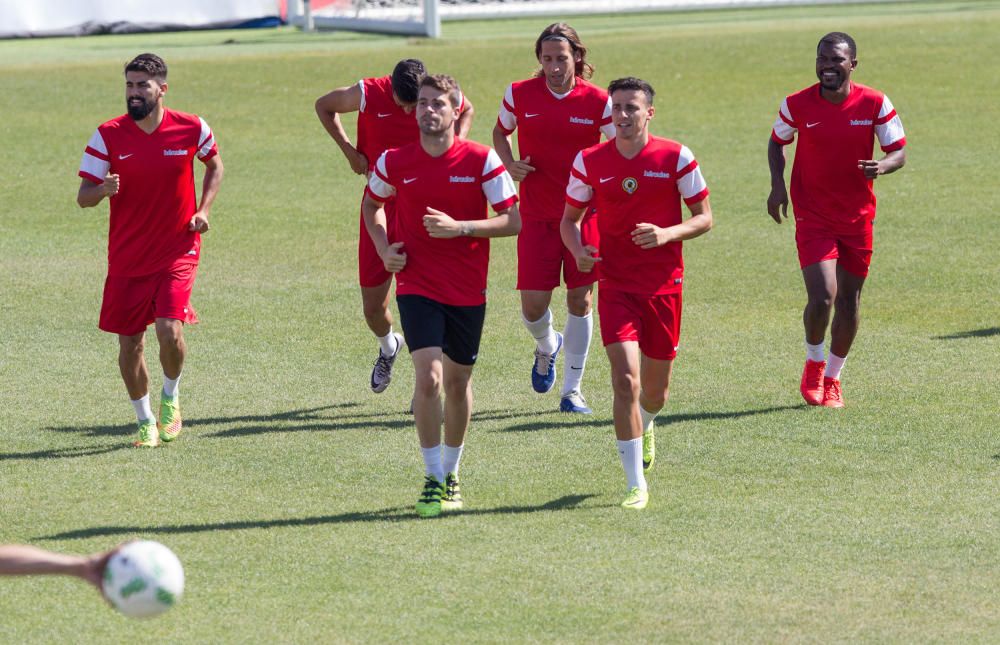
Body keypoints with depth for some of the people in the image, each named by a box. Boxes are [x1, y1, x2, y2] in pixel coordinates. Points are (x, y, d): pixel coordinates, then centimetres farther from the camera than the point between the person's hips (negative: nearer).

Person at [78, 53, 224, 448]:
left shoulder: (191, 129, -5)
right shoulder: (108, 136, -6)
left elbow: (214, 165, 16)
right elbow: (83, 197, -5)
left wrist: (204, 210, 1)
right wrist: (102, 190, -29)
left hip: (177, 250, -1)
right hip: (127, 257, 1)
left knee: (170, 330, -18)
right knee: (129, 343, 3)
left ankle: (171, 399, 12)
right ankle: (146, 422, 24)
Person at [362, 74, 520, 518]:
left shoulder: (481, 160, -7)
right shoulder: (394, 162, -2)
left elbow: (514, 220, -7)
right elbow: (371, 205, 18)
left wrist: (459, 227, -20)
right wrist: (383, 248, 0)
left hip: (468, 290, 1)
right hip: (417, 286, -1)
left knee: (458, 383, 12)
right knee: (428, 377, -16)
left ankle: (451, 473, 32)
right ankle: (433, 480, -7)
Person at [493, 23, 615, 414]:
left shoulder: (597, 101, -6)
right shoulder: (519, 94, -3)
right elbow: (500, 132, 15)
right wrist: (510, 164, -4)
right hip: (537, 216, 0)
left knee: (580, 298, 3)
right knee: (533, 305, -5)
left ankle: (572, 390, 15)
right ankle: (547, 347, 32)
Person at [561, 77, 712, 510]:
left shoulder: (676, 158, -5)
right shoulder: (590, 162, -1)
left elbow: (704, 218, 0)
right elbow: (570, 218, 10)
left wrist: (667, 234, -19)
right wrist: (578, 251, -12)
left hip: (664, 286, 1)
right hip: (615, 284, -1)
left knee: (655, 387, 12)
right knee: (625, 378, -17)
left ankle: (644, 427, 51)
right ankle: (636, 486, -13)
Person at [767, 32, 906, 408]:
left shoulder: (875, 104, -8)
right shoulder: (797, 105, -7)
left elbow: (899, 152, -2)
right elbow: (778, 141, 11)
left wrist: (881, 166, -26)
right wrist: (777, 185, -4)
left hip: (858, 218, 2)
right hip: (813, 218, -2)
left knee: (849, 300, 10)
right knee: (822, 297, -16)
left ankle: (832, 377, 29)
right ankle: (813, 363, 13)